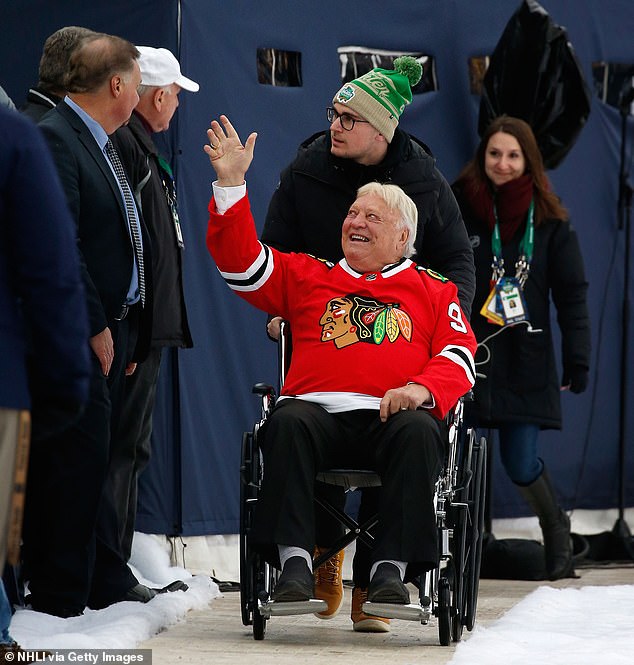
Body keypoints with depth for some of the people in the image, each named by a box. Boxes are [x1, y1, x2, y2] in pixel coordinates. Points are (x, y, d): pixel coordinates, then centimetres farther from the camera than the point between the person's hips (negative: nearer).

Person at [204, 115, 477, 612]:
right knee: (288, 423, -34)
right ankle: (295, 561, -39)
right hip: (320, 407, 1)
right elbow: (242, 262, 17)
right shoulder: (308, 277, 28)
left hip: (394, 414, -1)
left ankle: (392, 568, -38)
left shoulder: (433, 291, 24)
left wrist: (421, 389, -11)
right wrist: (232, 183, 7)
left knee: (419, 432, -36)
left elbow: (460, 355, 11)